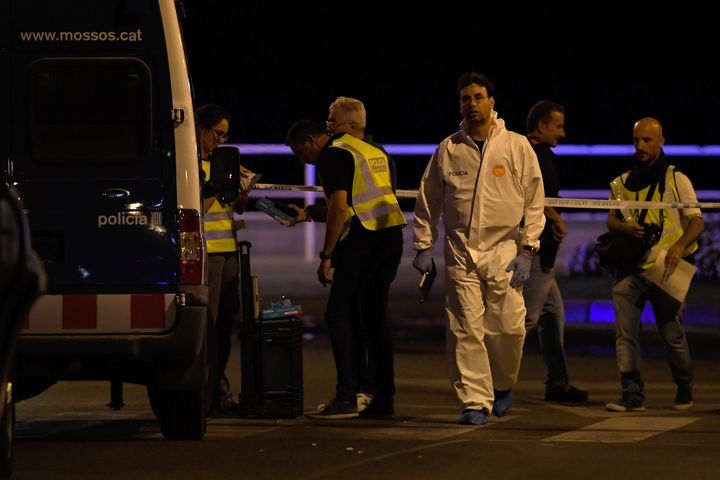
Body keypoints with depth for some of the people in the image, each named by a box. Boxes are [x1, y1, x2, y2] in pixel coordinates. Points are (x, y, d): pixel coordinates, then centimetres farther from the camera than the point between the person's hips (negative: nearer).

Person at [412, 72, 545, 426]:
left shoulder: (517, 147, 3)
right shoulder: (448, 150, 8)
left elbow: (534, 201, 3)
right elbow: (427, 201, 15)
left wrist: (527, 250, -4)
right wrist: (423, 245, 10)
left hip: (504, 249, -1)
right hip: (460, 253, 1)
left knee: (508, 327, -5)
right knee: (465, 330, -5)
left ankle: (503, 384, 22)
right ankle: (475, 402, 0)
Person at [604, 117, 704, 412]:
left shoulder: (676, 180, 3)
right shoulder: (623, 182, 14)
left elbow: (697, 221, -1)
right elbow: (611, 219, 19)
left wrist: (680, 245, -21)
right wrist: (626, 227, -5)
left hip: (665, 268, -3)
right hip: (630, 268, 3)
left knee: (672, 335, 1)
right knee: (625, 334, -9)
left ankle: (684, 391, 21)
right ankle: (632, 396, -9)